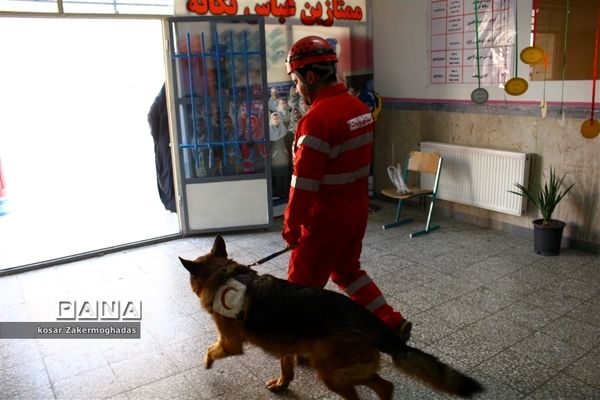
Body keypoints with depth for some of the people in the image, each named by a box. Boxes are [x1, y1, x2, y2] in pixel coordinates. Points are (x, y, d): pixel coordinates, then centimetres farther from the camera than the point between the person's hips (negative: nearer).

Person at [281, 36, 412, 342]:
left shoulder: (317, 118, -23)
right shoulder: (359, 107, 4)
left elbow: (304, 182, -23)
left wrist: (291, 226, -13)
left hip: (326, 217, -8)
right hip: (357, 210, 9)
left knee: (302, 283, 11)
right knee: (347, 271, 27)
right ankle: (392, 325, 29)